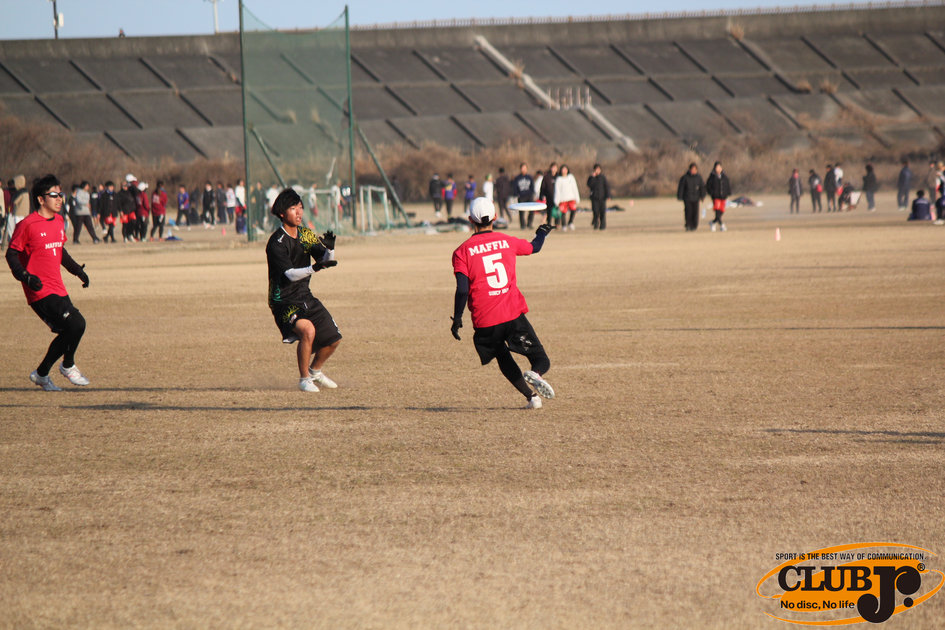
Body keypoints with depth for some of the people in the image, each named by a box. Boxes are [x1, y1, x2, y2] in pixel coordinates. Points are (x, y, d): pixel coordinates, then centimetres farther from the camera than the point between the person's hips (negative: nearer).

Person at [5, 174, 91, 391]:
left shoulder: (59, 221, 12)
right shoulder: (27, 225, -12)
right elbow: (12, 254, -9)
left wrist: (78, 270, 19)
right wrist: (26, 277, -23)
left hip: (58, 289, 9)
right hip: (40, 291, -9)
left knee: (68, 335, 9)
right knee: (76, 324, -16)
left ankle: (41, 373, 27)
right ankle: (68, 366, 5)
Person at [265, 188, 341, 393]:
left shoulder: (306, 234, 6)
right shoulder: (276, 243, -18)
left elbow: (325, 260, 2)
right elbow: (291, 274, -26)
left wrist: (330, 248, -20)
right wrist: (314, 268, -41)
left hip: (305, 297, 8)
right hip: (284, 301, -8)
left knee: (333, 339, 9)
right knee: (308, 330, -32)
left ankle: (315, 371, 38)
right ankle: (304, 379, -13)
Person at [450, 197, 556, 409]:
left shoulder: (462, 252, 0)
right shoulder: (507, 241, 7)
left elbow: (462, 290, -8)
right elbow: (534, 247, 27)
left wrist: (457, 319, 2)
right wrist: (542, 233, 49)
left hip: (485, 321, 0)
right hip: (514, 315, 0)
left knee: (503, 359, 25)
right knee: (541, 361, 5)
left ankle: (531, 396, 11)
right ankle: (536, 374, -30)